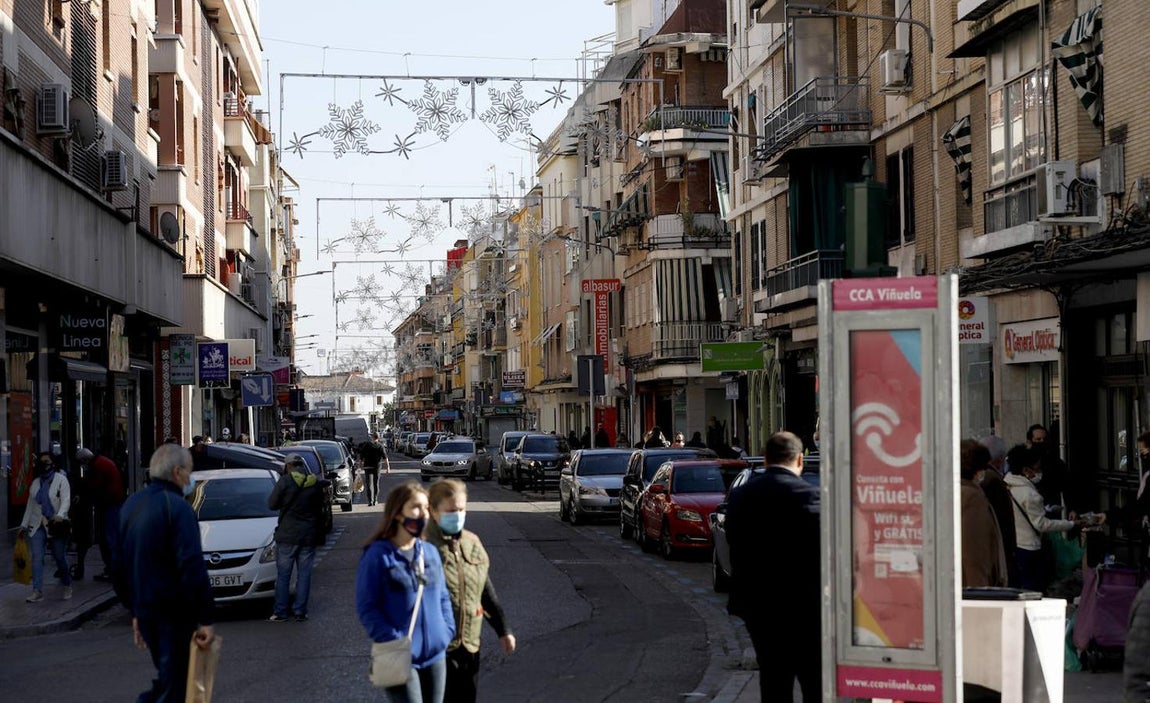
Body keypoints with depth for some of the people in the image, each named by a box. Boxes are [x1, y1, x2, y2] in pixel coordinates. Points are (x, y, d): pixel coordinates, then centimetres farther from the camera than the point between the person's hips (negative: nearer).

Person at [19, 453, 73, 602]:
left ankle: (67, 586, 24)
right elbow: (30, 505, 19)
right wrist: (24, 524, 15)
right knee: (37, 557, -8)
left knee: (60, 557, 4)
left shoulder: (61, 479, -1)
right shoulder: (35, 483, 14)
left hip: (56, 524, -4)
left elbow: (66, 500, -13)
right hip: (37, 525, 4)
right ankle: (37, 591, -10)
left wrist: (60, 515, -31)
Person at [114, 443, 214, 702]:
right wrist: (204, 619, -20)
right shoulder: (177, 507, -15)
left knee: (167, 677, 22)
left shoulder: (131, 505, 12)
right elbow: (192, 567, -22)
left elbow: (121, 565, 19)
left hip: (145, 611, 8)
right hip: (174, 614, -8)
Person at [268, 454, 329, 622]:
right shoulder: (316, 483, 0)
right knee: (304, 574, 10)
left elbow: (272, 504, -6)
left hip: (288, 535, -3)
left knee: (283, 575, 5)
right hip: (310, 535, 3)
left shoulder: (285, 481, -12)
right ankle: (300, 611, 11)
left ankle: (280, 612, 6)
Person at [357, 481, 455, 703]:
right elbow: (366, 607, -11)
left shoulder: (430, 552, 8)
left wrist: (448, 631, 2)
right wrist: (394, 641, -19)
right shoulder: (378, 555, -10)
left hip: (435, 654, 6)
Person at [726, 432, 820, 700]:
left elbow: (735, 546, 8)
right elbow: (820, 552, -14)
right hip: (800, 607, -6)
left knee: (773, 683, 13)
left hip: (756, 607, 6)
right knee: (816, 684, 1)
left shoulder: (739, 496, 5)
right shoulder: (805, 494, -14)